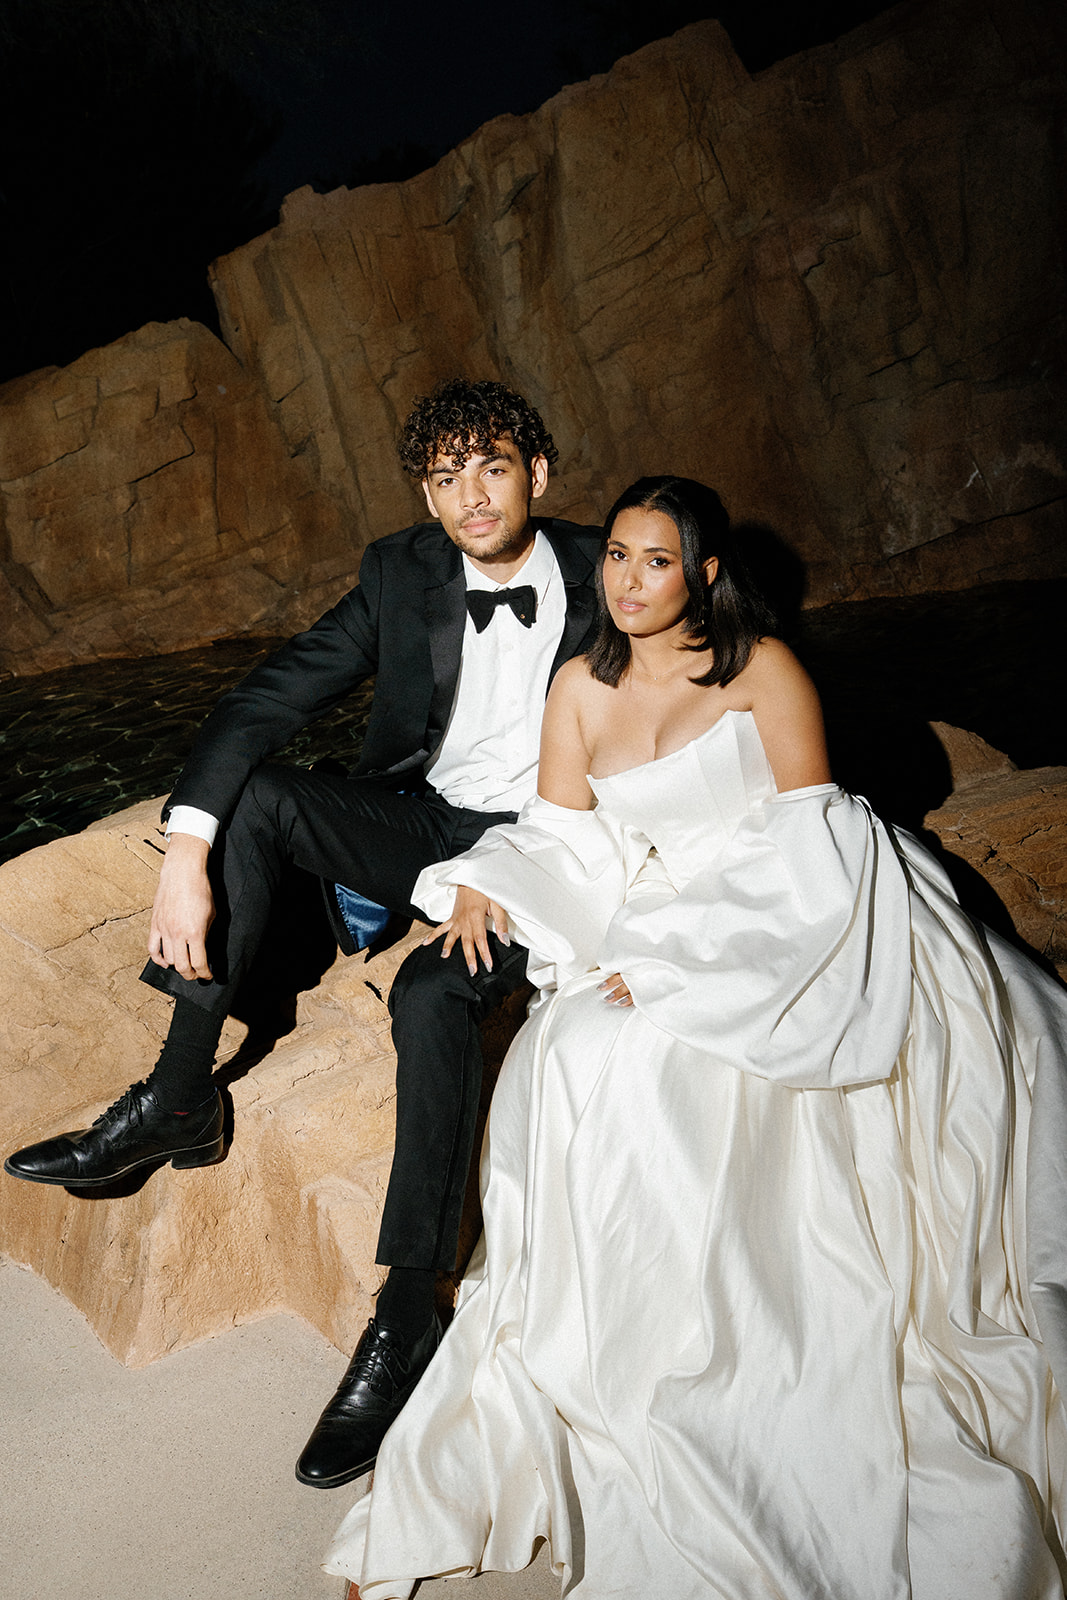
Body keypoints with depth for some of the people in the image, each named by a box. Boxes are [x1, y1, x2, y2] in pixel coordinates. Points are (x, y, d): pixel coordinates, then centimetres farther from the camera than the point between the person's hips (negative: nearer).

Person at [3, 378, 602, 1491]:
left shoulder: (601, 580, -8)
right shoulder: (402, 574, -4)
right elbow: (264, 700, -11)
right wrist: (186, 856, -24)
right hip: (421, 819, 4)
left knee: (432, 991, -33)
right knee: (256, 795, -22)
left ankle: (407, 1315, -18)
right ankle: (176, 1101, -14)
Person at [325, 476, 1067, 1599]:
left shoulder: (762, 668, -4)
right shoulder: (581, 686, 10)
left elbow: (808, 840, -9)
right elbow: (561, 830, 11)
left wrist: (675, 956, -18)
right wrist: (485, 881, -12)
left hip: (791, 930, -4)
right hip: (654, 940, 5)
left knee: (635, 1058, -28)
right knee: (577, 1064, -22)